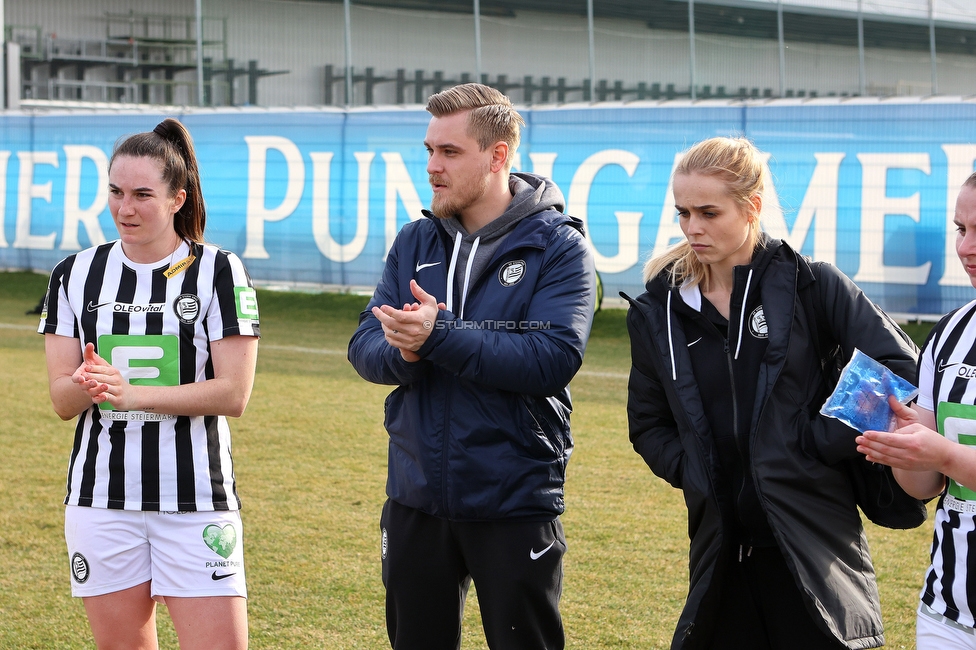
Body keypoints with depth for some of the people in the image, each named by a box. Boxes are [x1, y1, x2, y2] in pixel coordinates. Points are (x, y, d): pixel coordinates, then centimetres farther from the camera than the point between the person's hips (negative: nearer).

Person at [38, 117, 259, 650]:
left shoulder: (219, 272, -2)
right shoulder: (76, 275, 7)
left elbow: (233, 393, -9)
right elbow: (62, 400, 4)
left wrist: (132, 392, -19)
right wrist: (86, 385, -20)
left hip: (196, 497, -3)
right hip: (101, 498, 3)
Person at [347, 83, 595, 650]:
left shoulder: (559, 249, -8)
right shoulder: (415, 242, 8)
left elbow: (553, 360, -22)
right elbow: (365, 347, 1)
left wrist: (440, 336, -27)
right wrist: (403, 352, -22)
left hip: (514, 502, -5)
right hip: (416, 497, 5)